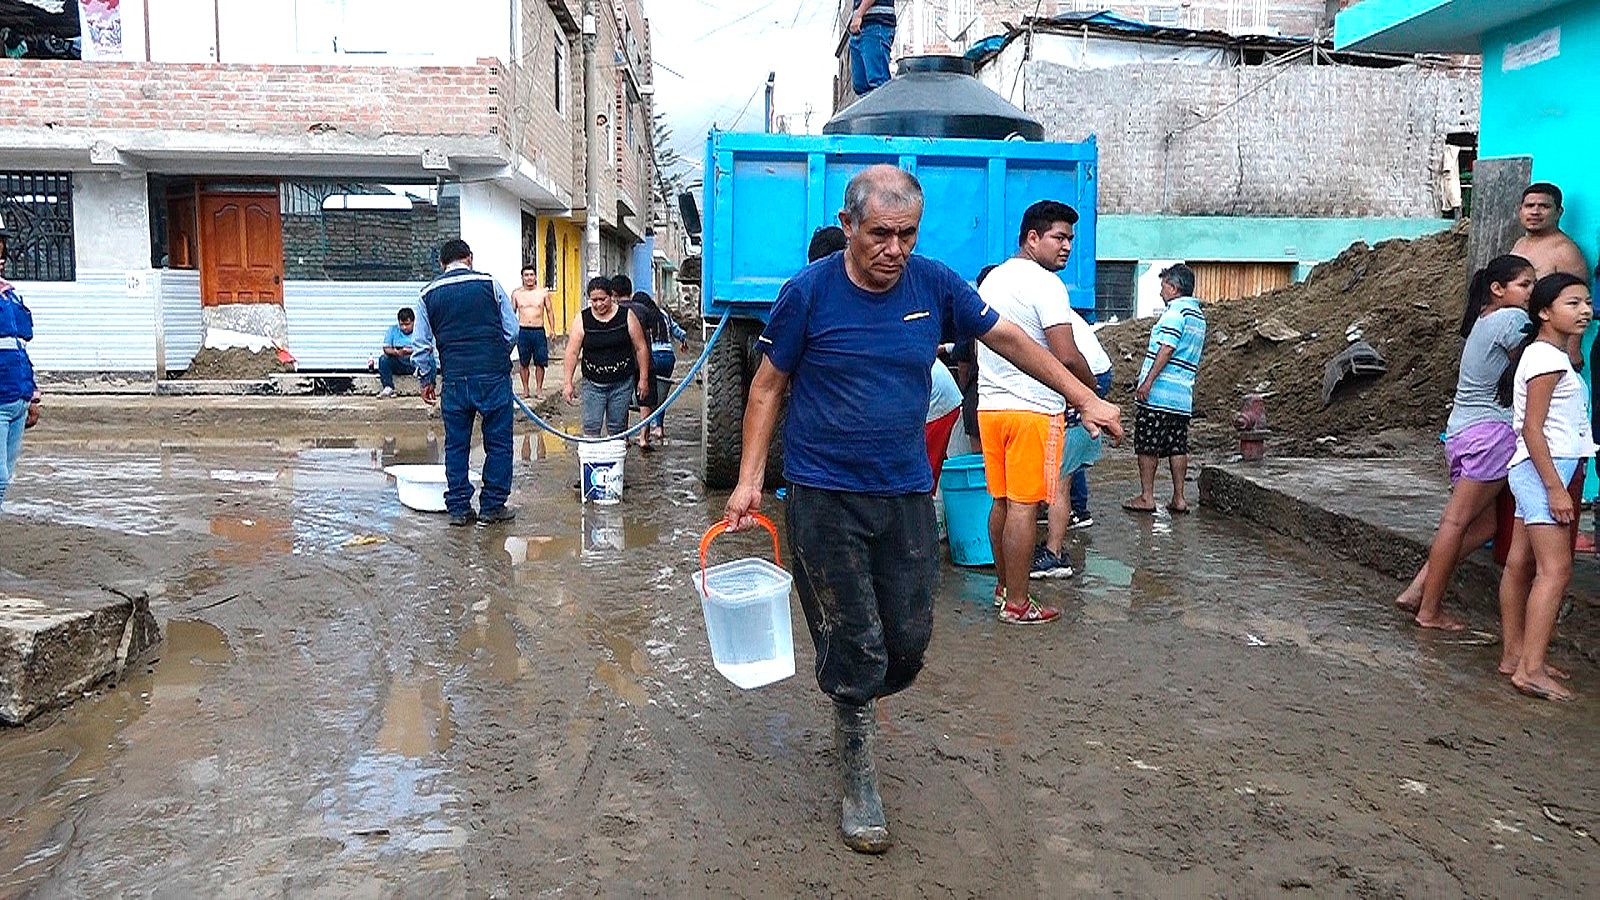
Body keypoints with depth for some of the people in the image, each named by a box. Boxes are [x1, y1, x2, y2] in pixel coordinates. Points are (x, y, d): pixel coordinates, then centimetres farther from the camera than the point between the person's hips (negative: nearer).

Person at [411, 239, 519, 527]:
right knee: (498, 442, 6)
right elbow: (512, 330, 3)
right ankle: (492, 507, 8)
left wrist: (425, 379, 21)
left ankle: (458, 508, 14)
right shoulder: (489, 283, 0)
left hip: (455, 379, 3)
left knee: (456, 444, 11)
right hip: (493, 374, -2)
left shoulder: (429, 294, 7)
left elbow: (420, 344, 9)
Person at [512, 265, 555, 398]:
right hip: (523, 331, 0)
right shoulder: (516, 293, 5)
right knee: (523, 362, 5)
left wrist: (552, 329, 1)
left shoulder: (543, 292, 3)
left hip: (539, 331, 0)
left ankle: (539, 388, 14)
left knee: (540, 362, 1)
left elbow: (549, 311, 8)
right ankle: (525, 389, 15)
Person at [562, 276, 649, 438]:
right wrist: (567, 382, -10)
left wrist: (643, 378, -1)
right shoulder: (582, 319, -3)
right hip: (593, 384, 0)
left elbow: (641, 348, 1)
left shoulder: (626, 316, -3)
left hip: (622, 383, 0)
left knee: (617, 429, 6)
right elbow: (572, 352, -4)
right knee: (591, 427, -6)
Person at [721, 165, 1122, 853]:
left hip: (907, 494, 4)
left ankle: (854, 702, 41)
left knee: (909, 640, 8)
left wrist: (1086, 400, 12)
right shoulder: (808, 292, -9)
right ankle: (859, 787, 20)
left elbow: (1009, 339, 10)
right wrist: (749, 481, -5)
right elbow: (768, 387, -1)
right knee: (854, 646, 0)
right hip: (825, 498, -3)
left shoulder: (934, 285, -1)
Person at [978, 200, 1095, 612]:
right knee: (1024, 506, -3)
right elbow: (1066, 357, -19)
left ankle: (1003, 585, 26)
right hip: (1032, 408, -8)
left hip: (990, 405, 8)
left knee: (1001, 501, 16)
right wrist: (1091, 388, -3)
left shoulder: (991, 280, 15)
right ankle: (1017, 603, 3)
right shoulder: (1045, 283, -12)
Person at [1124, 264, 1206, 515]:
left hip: (1158, 392, -8)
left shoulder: (1175, 311, -9)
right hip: (1183, 396, 8)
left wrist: (1147, 382, -19)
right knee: (1178, 447, 9)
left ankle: (1146, 497, 2)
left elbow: (1166, 349, -18)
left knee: (1147, 446, -1)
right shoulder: (1199, 316, 19)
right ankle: (1179, 499, 10)